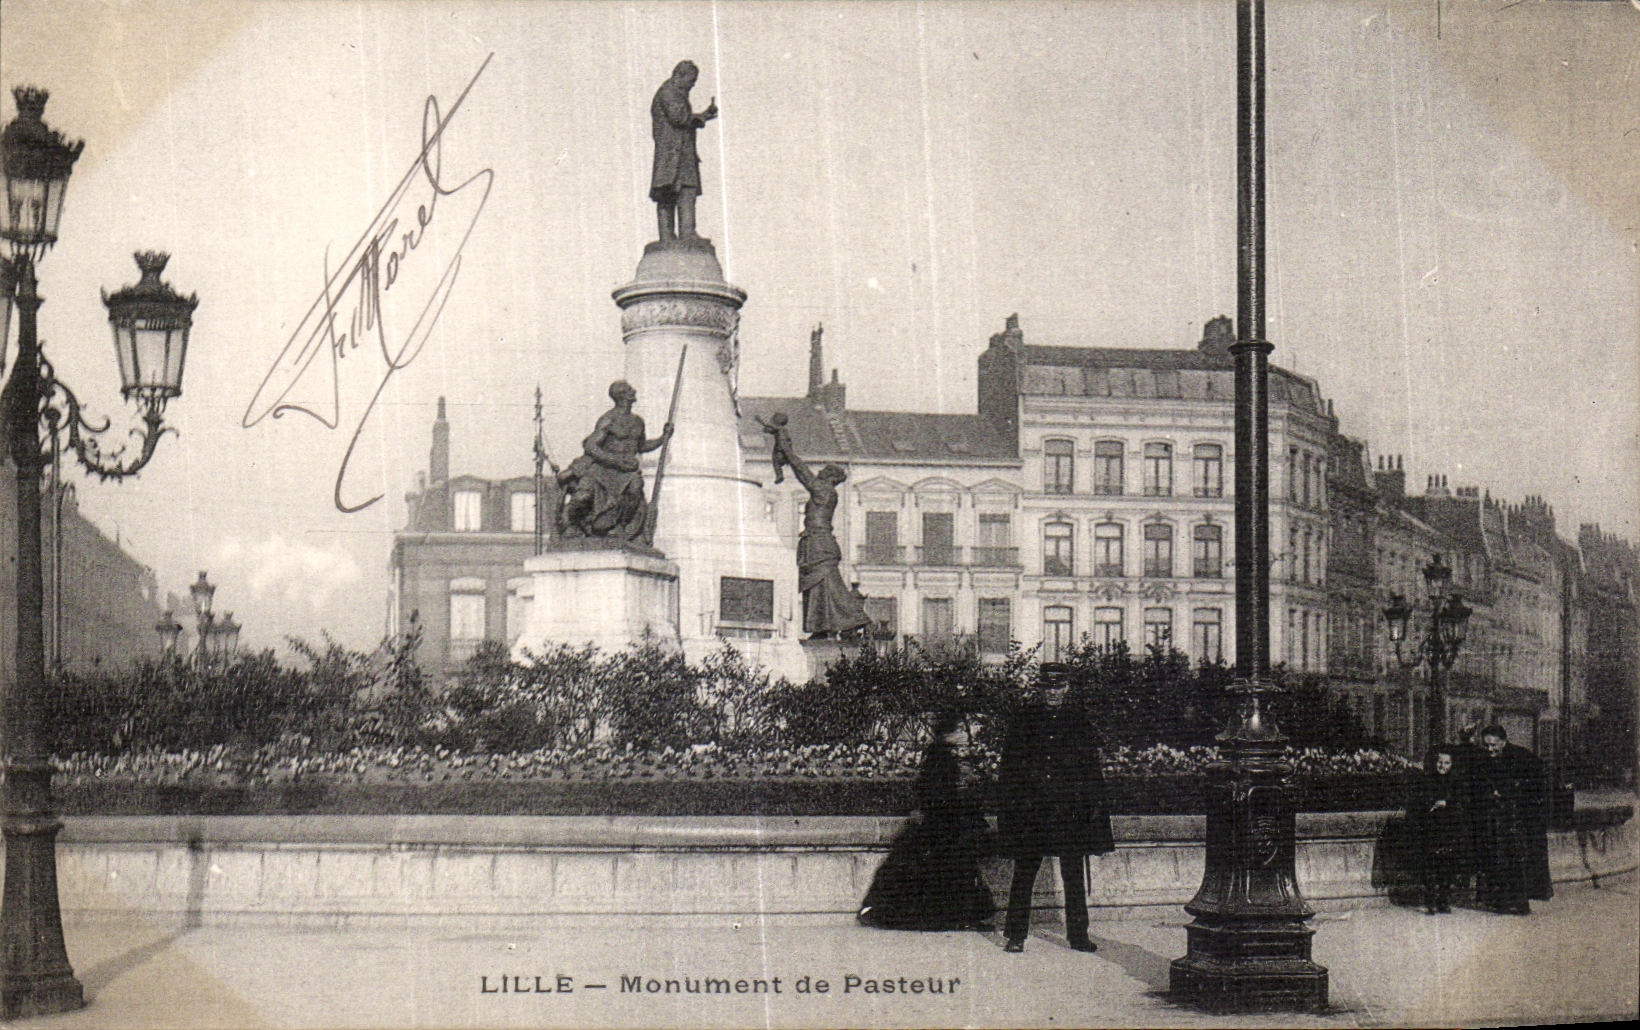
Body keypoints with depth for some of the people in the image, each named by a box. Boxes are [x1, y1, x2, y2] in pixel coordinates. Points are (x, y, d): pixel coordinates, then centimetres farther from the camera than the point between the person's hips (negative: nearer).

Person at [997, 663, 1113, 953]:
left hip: (1070, 810, 0)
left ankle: (1078, 934, 12)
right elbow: (1010, 765, 6)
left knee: (1074, 875, 4)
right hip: (1030, 808, 0)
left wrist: (1094, 806, 2)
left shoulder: (1079, 718, 7)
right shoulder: (1024, 718, 6)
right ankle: (1016, 935, 10)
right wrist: (1010, 804, -1)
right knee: (1024, 873, 4)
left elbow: (1092, 767, 8)